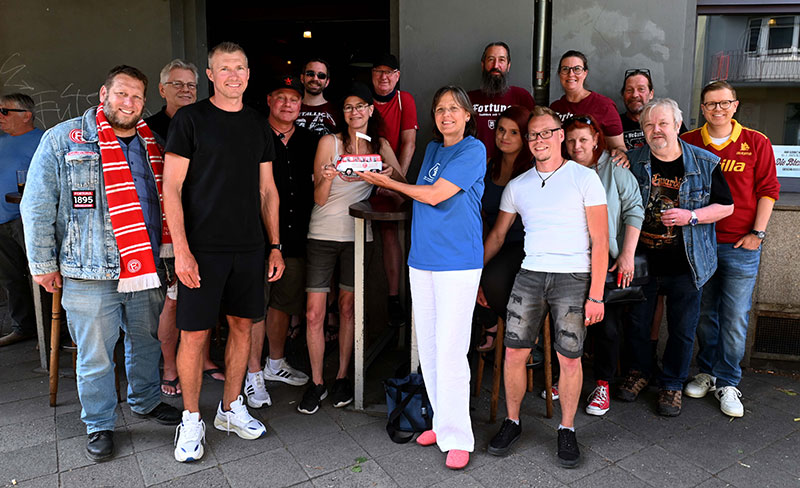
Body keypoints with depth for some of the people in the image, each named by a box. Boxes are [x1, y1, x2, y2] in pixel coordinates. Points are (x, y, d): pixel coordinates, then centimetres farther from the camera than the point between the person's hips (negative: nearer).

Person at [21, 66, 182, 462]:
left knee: (146, 343, 18)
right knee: (95, 356, 7)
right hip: (91, 276, -4)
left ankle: (145, 401, 40)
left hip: (147, 270, 4)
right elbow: (37, 207, -2)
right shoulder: (62, 139, -3)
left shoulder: (151, 144, 10)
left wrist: (166, 255, 14)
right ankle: (99, 425, 27)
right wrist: (44, 264, -3)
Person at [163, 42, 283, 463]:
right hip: (202, 247, -4)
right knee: (194, 333, 0)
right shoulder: (190, 119, -1)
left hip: (249, 247, 4)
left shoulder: (258, 125, 12)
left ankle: (231, 409, 28)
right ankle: (192, 420, 19)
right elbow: (172, 188, -6)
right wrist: (181, 250, -13)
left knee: (242, 325, 10)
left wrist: (275, 246, 9)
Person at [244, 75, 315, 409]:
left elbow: (316, 184, 20)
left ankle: (276, 363, 34)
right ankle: (254, 375, 15)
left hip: (296, 236, 5)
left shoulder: (309, 141, 11)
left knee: (283, 303, 16)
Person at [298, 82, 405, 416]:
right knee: (313, 313, -3)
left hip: (357, 234, 2)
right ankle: (316, 382, 13)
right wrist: (327, 178, -27)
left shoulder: (379, 145, 8)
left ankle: (342, 377, 24)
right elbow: (319, 199, -6)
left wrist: (390, 174, -19)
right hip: (323, 234, -2)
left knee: (348, 307, 10)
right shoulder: (329, 143, -2)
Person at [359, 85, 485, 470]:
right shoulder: (432, 149, 18)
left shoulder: (473, 150, -5)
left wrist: (387, 182, -1)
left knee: (450, 351, -7)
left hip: (458, 262, -7)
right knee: (427, 348, 10)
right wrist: (381, 183, 11)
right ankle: (442, 422, 25)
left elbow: (434, 196, -11)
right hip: (422, 259, 7)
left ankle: (457, 437, 6)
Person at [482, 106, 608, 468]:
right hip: (530, 275, 3)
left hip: (573, 277, -3)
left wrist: (596, 295, -8)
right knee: (514, 353, 1)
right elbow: (497, 235, 19)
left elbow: (599, 240, -2)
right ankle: (512, 422, 22)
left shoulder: (584, 178, 1)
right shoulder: (517, 186, 12)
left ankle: (567, 430, 22)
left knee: (569, 358, 2)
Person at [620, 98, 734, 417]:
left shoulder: (705, 163, -3)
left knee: (682, 329, 9)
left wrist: (690, 217, -15)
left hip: (686, 265, -1)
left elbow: (726, 206, 2)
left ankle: (672, 384, 30)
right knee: (637, 322, 14)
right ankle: (639, 371, 38)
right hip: (642, 260, 1)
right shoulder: (632, 161, -1)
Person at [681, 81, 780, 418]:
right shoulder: (688, 143, 5)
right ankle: (707, 373, 26)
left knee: (735, 317, 1)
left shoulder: (756, 143, 2)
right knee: (704, 313, 11)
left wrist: (757, 232, -4)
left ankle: (727, 383, 14)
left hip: (740, 245, -1)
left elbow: (768, 189, 3)